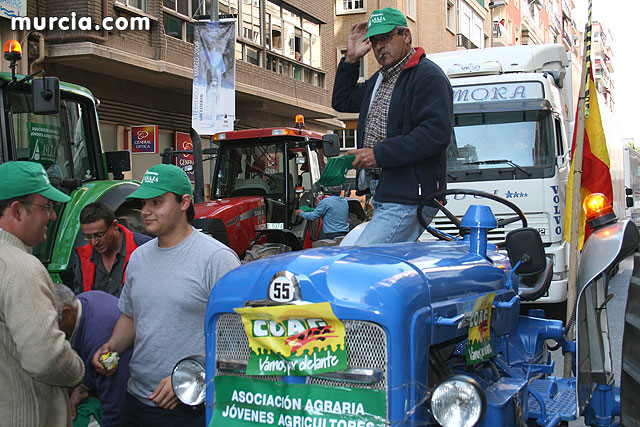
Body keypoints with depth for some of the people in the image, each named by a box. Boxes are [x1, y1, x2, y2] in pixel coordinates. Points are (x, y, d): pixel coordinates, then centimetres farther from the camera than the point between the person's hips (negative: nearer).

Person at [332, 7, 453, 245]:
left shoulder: (428, 76, -8)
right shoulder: (379, 80, 23)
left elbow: (437, 134, -20)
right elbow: (342, 102, 34)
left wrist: (379, 154, -19)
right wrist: (351, 59, 20)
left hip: (408, 200, -10)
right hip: (384, 196, 10)